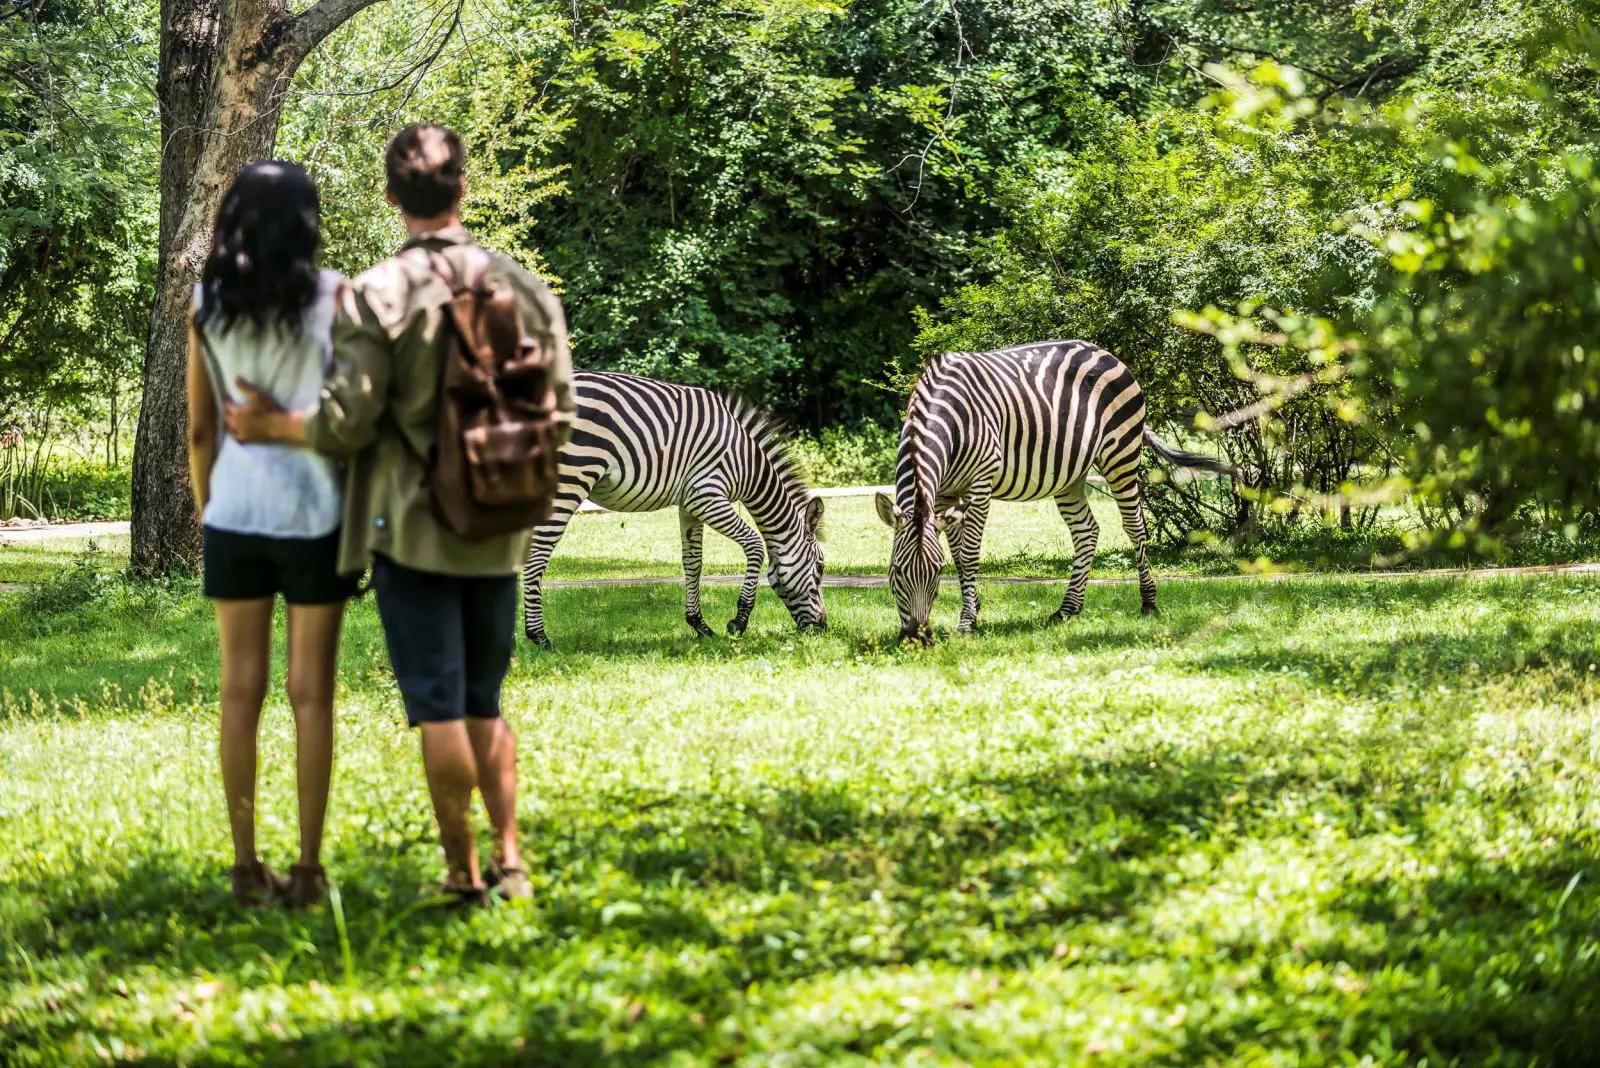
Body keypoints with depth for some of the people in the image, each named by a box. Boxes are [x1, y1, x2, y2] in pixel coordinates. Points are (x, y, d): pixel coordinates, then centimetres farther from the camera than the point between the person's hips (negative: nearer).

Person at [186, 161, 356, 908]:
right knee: (310, 693, 2)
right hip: (313, 511, -3)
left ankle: (247, 867, 8)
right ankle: (308, 868, 3)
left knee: (241, 691, 7)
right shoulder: (332, 296, -7)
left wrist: (207, 515, 15)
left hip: (235, 510, 3)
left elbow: (200, 430, 5)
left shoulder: (209, 304, 2)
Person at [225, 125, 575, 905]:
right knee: (484, 703, 17)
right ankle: (509, 860, 15)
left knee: (439, 709, 2)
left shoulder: (375, 296, -12)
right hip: (497, 533, 4)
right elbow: (556, 416, 3)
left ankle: (463, 871, 5)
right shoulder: (525, 289, 0)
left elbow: (346, 424, -14)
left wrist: (268, 426, 3)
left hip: (411, 527, -4)